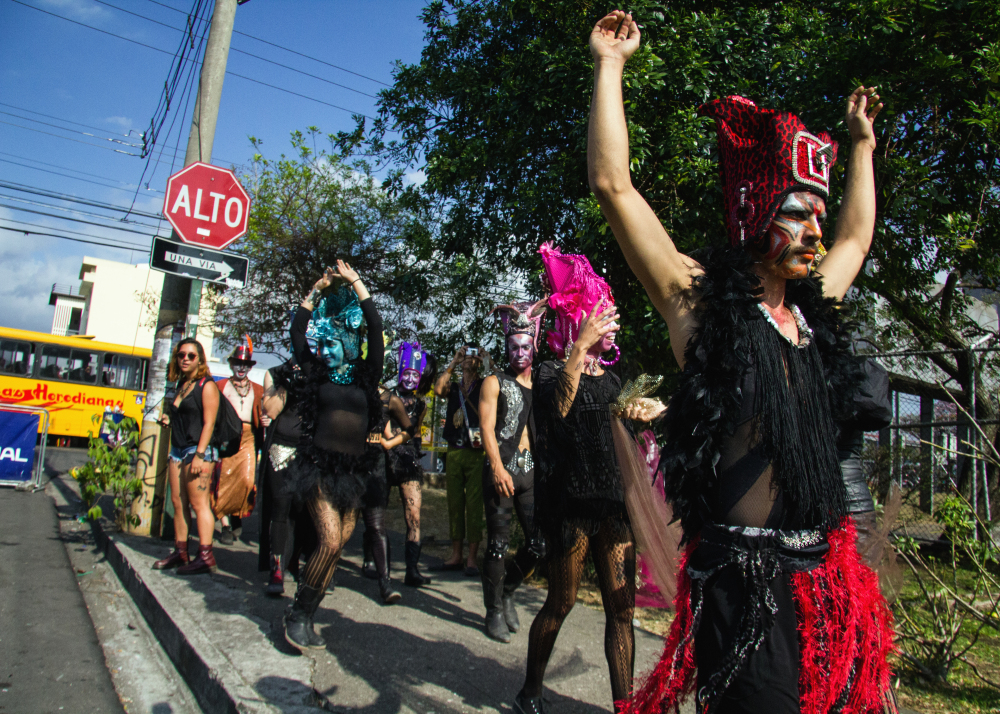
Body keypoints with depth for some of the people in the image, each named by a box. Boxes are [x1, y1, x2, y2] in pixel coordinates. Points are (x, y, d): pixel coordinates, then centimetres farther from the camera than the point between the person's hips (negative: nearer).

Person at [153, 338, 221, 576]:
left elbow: (208, 422, -14)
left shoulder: (206, 385, -7)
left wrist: (199, 455, -20)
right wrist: (167, 418, 6)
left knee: (199, 503, -9)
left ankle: (206, 557, -8)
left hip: (198, 450, -8)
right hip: (177, 450, 8)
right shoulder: (181, 384, 17)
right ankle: (180, 552, 17)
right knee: (178, 503, 9)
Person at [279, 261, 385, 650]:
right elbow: (297, 330, -1)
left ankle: (305, 616, 18)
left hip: (353, 469, 3)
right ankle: (298, 615, 0)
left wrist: (355, 283, 6)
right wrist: (318, 289, 2)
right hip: (319, 464, -3)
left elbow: (375, 328, 3)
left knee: (337, 546, 4)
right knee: (330, 541, -15)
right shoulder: (316, 374, 8)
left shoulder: (365, 376, 10)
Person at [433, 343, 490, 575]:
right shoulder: (453, 388, 16)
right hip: (454, 452, 4)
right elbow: (438, 389, -4)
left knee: (474, 504, -4)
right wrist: (453, 363, -1)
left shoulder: (484, 386, 8)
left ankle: (472, 558, 0)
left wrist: (488, 361, -7)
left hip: (476, 453, -3)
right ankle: (456, 555, 15)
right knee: (454, 504, 7)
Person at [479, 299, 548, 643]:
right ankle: (494, 610, 16)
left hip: (532, 472, 4)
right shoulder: (494, 383, 5)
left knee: (539, 542, 1)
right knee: (498, 542, 0)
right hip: (502, 470, -4)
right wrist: (497, 467, -18)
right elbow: (487, 428, -5)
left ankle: (507, 591, 26)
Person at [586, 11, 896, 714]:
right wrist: (610, 65, -5)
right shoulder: (701, 298, -7)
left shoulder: (811, 307, 12)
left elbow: (857, 235, 32)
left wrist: (861, 141, 38)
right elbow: (614, 184, -12)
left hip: (827, 569, 7)